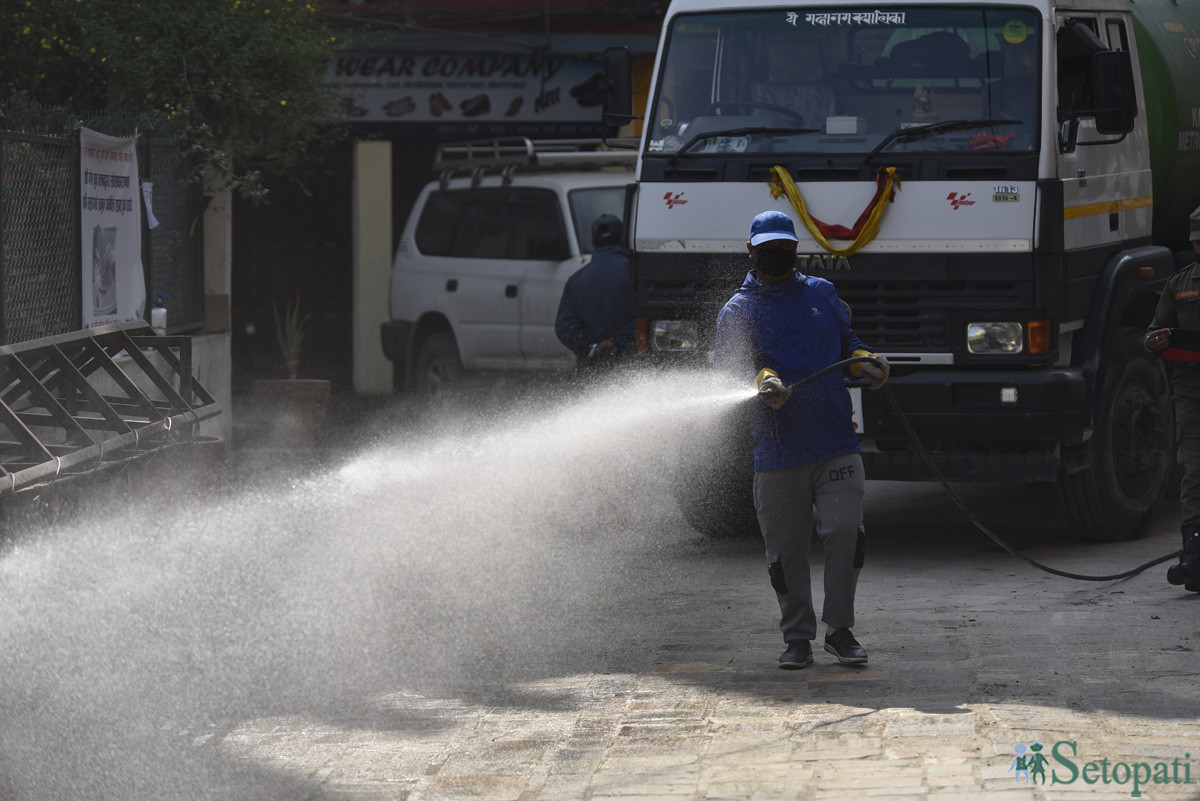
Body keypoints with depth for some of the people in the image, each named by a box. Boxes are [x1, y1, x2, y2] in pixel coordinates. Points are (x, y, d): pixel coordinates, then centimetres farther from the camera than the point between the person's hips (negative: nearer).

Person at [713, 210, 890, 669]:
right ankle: (797, 638, 14)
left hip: (836, 445, 2)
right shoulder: (738, 311, 6)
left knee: (845, 533, -11)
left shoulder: (821, 294, 17)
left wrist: (866, 362, 3)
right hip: (777, 453, -2)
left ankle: (839, 630, 1)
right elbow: (731, 362, -11)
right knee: (787, 549, 2)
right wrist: (764, 380, -32)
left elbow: (845, 342, 26)